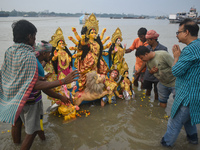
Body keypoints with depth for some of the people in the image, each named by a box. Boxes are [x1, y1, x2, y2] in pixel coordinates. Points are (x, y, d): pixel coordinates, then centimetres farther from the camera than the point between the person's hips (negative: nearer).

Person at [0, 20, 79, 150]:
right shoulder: (29, 56, -28)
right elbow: (35, 85, -31)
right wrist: (63, 81, -36)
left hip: (13, 96, 9)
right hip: (29, 100, -9)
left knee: (17, 121, 30)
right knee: (32, 131, 11)